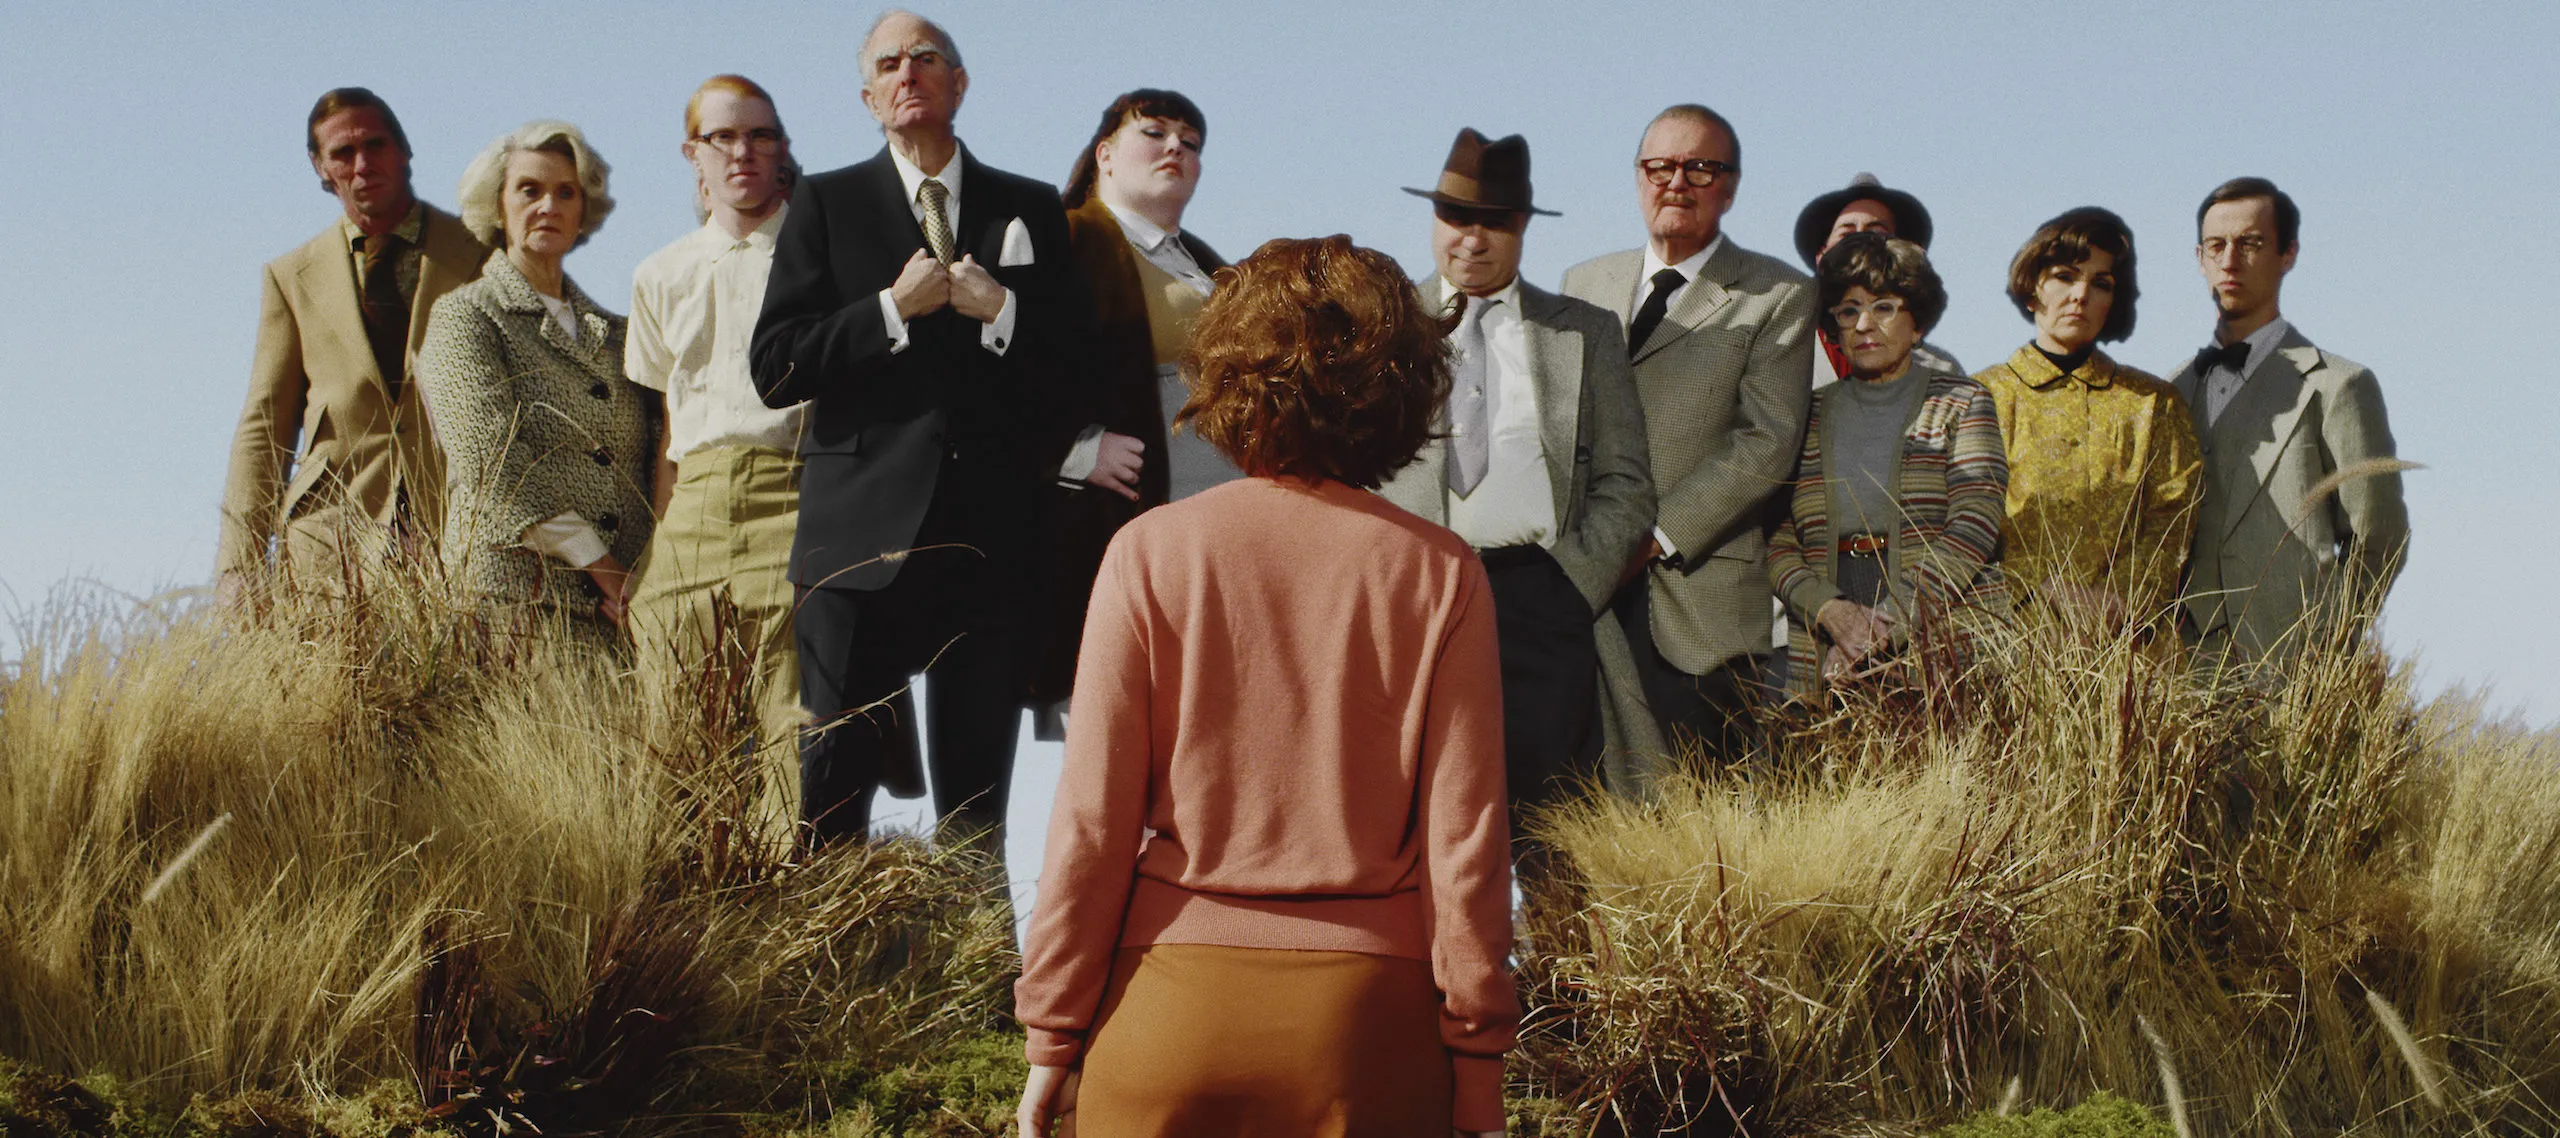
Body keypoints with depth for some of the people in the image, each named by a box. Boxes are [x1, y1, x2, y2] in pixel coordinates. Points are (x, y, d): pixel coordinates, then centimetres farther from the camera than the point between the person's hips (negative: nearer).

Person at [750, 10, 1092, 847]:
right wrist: (894, 310, -9)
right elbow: (774, 371, 0)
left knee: (978, 798, 3)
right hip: (863, 534, -1)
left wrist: (1003, 312, -7)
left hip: (991, 544, 2)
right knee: (833, 785, -4)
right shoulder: (826, 204, 9)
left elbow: (1083, 367, 9)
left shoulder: (1032, 211, 15)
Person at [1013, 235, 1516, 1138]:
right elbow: (1465, 836, -5)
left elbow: (1092, 820, -5)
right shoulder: (1440, 574, -4)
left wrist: (1051, 1040, 3)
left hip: (1175, 1001, 0)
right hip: (1368, 1018, 0)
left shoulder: (1151, 553, -4)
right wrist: (1478, 1063, 4)